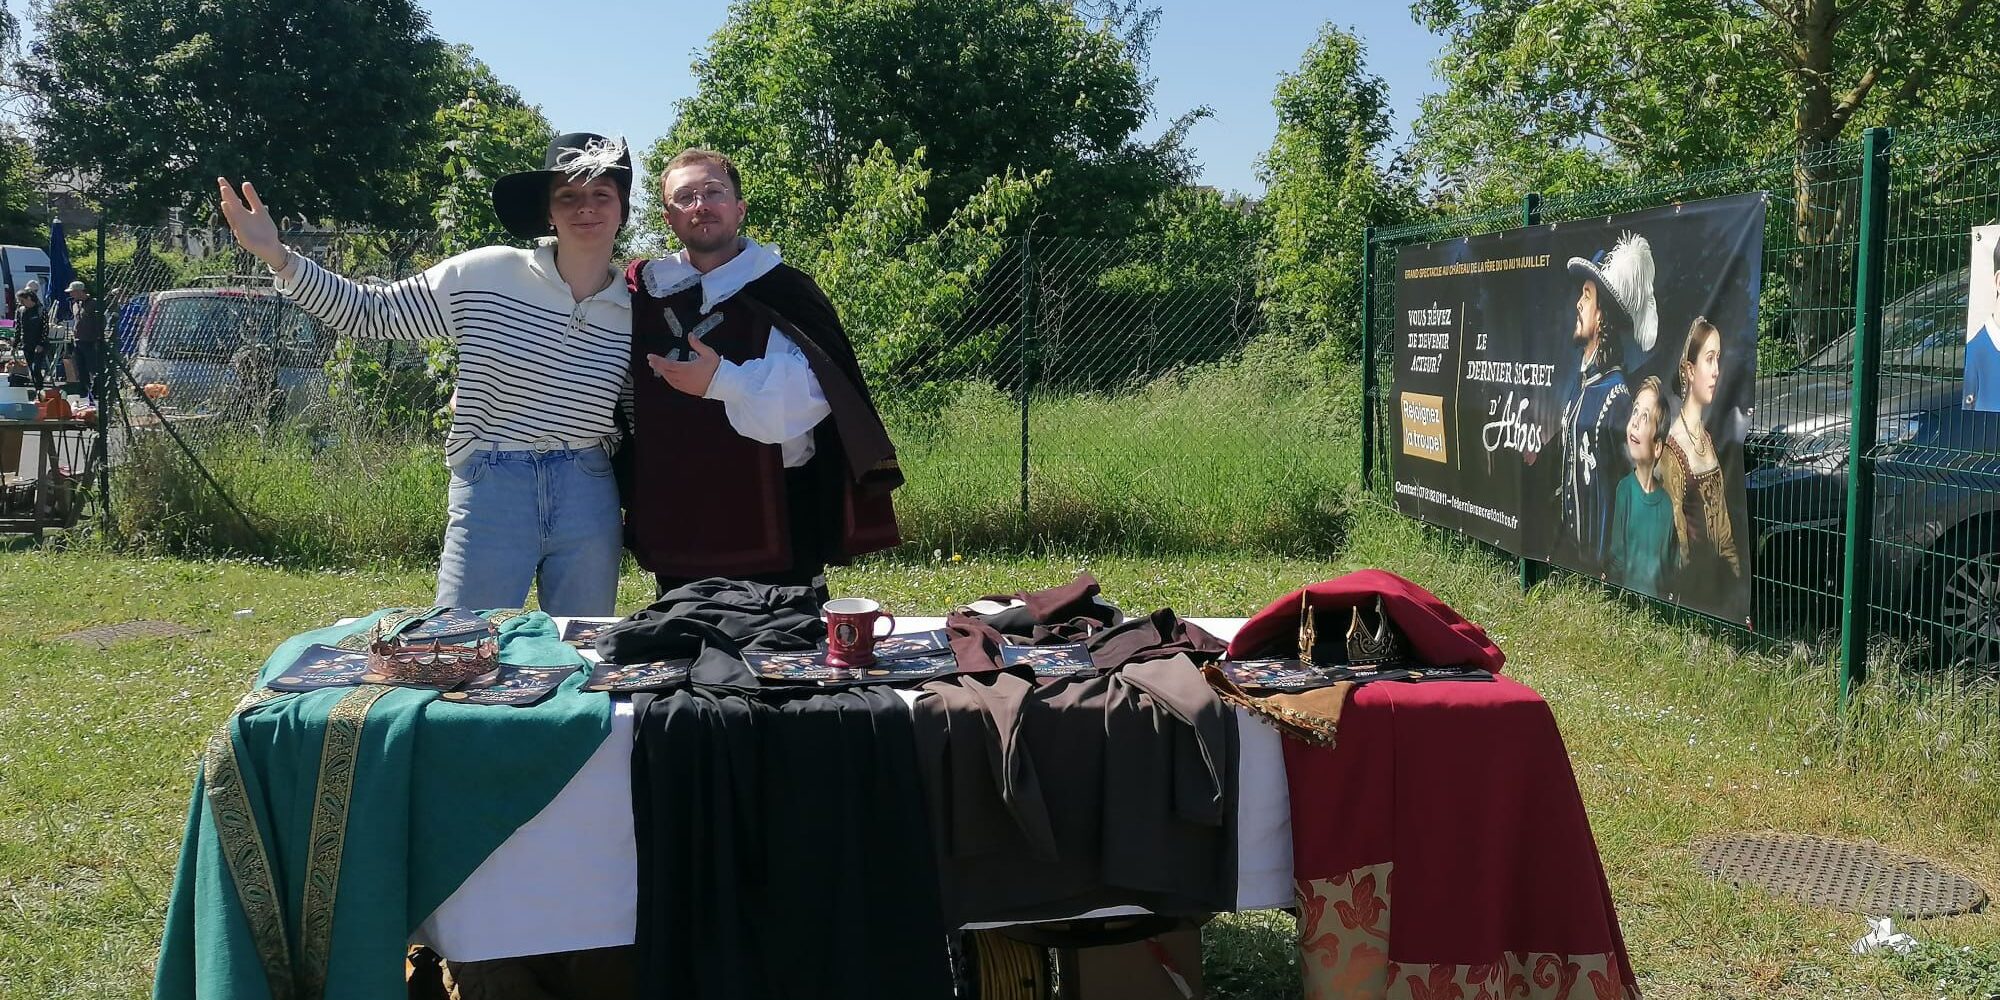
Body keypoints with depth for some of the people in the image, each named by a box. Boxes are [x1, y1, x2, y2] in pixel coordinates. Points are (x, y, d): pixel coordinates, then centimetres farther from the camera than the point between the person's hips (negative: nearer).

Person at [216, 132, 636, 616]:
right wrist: (278, 256, -7)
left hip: (590, 502, 2)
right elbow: (369, 312, 1)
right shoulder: (484, 275, -4)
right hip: (491, 492, -2)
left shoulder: (632, 311, 2)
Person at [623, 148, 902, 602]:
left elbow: (814, 393, -18)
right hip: (677, 523, 4)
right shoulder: (645, 290, 7)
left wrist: (722, 381, -26)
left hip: (773, 519, -4)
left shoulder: (783, 291, -6)